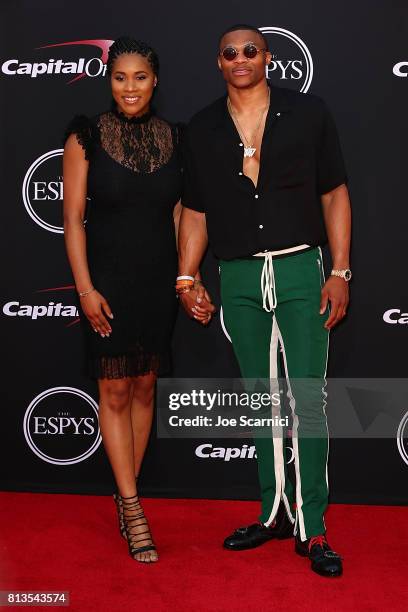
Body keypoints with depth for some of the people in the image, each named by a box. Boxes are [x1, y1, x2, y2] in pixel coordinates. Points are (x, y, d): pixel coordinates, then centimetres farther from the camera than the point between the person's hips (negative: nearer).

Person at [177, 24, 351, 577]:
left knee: (308, 400, -2)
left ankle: (311, 527, 10)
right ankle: (275, 512, 23)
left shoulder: (308, 113, 2)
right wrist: (187, 280, 4)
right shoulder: (202, 129, 8)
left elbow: (335, 195, 3)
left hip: (300, 269, -2)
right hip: (238, 280, 3)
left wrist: (340, 272, -4)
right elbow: (195, 212, 12)